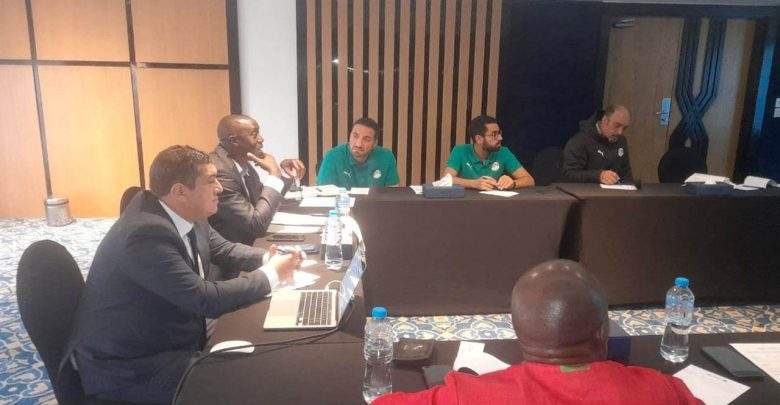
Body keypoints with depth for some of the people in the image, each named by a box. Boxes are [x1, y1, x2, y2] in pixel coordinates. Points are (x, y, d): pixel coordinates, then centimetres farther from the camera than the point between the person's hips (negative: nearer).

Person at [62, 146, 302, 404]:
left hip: (168, 338, 8)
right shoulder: (145, 234, -29)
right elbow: (207, 300, -30)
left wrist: (268, 259, -6)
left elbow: (222, 248, 12)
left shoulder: (186, 214, -3)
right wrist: (271, 274, -18)